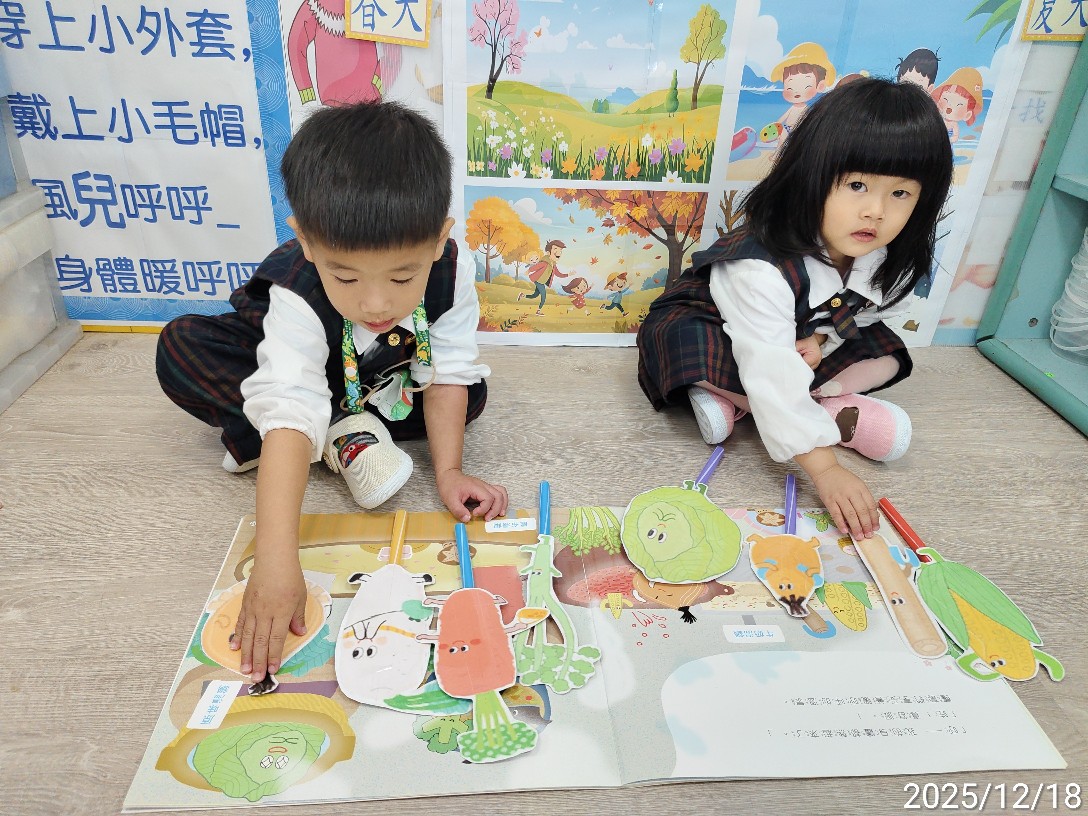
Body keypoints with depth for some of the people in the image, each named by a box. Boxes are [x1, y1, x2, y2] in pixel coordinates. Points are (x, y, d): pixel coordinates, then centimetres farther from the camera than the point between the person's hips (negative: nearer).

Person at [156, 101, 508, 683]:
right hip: (295, 362, -2)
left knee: (470, 391, -21)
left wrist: (448, 471, -30)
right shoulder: (296, 297, -41)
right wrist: (275, 563, -57)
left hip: (382, 383, 2)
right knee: (179, 351, -27)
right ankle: (341, 440, -24)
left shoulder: (450, 272, -33)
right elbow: (291, 414, -50)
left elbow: (447, 375, -23)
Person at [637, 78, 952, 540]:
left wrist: (821, 338, -20)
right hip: (713, 327, -6)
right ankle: (840, 413, -22)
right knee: (688, 342, -38)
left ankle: (732, 400, -18)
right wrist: (823, 468, -48)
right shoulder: (763, 268, -40)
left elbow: (871, 307, 4)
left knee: (885, 357, -5)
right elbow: (772, 370, -45)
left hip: (805, 332, 7)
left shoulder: (884, 258, -17)